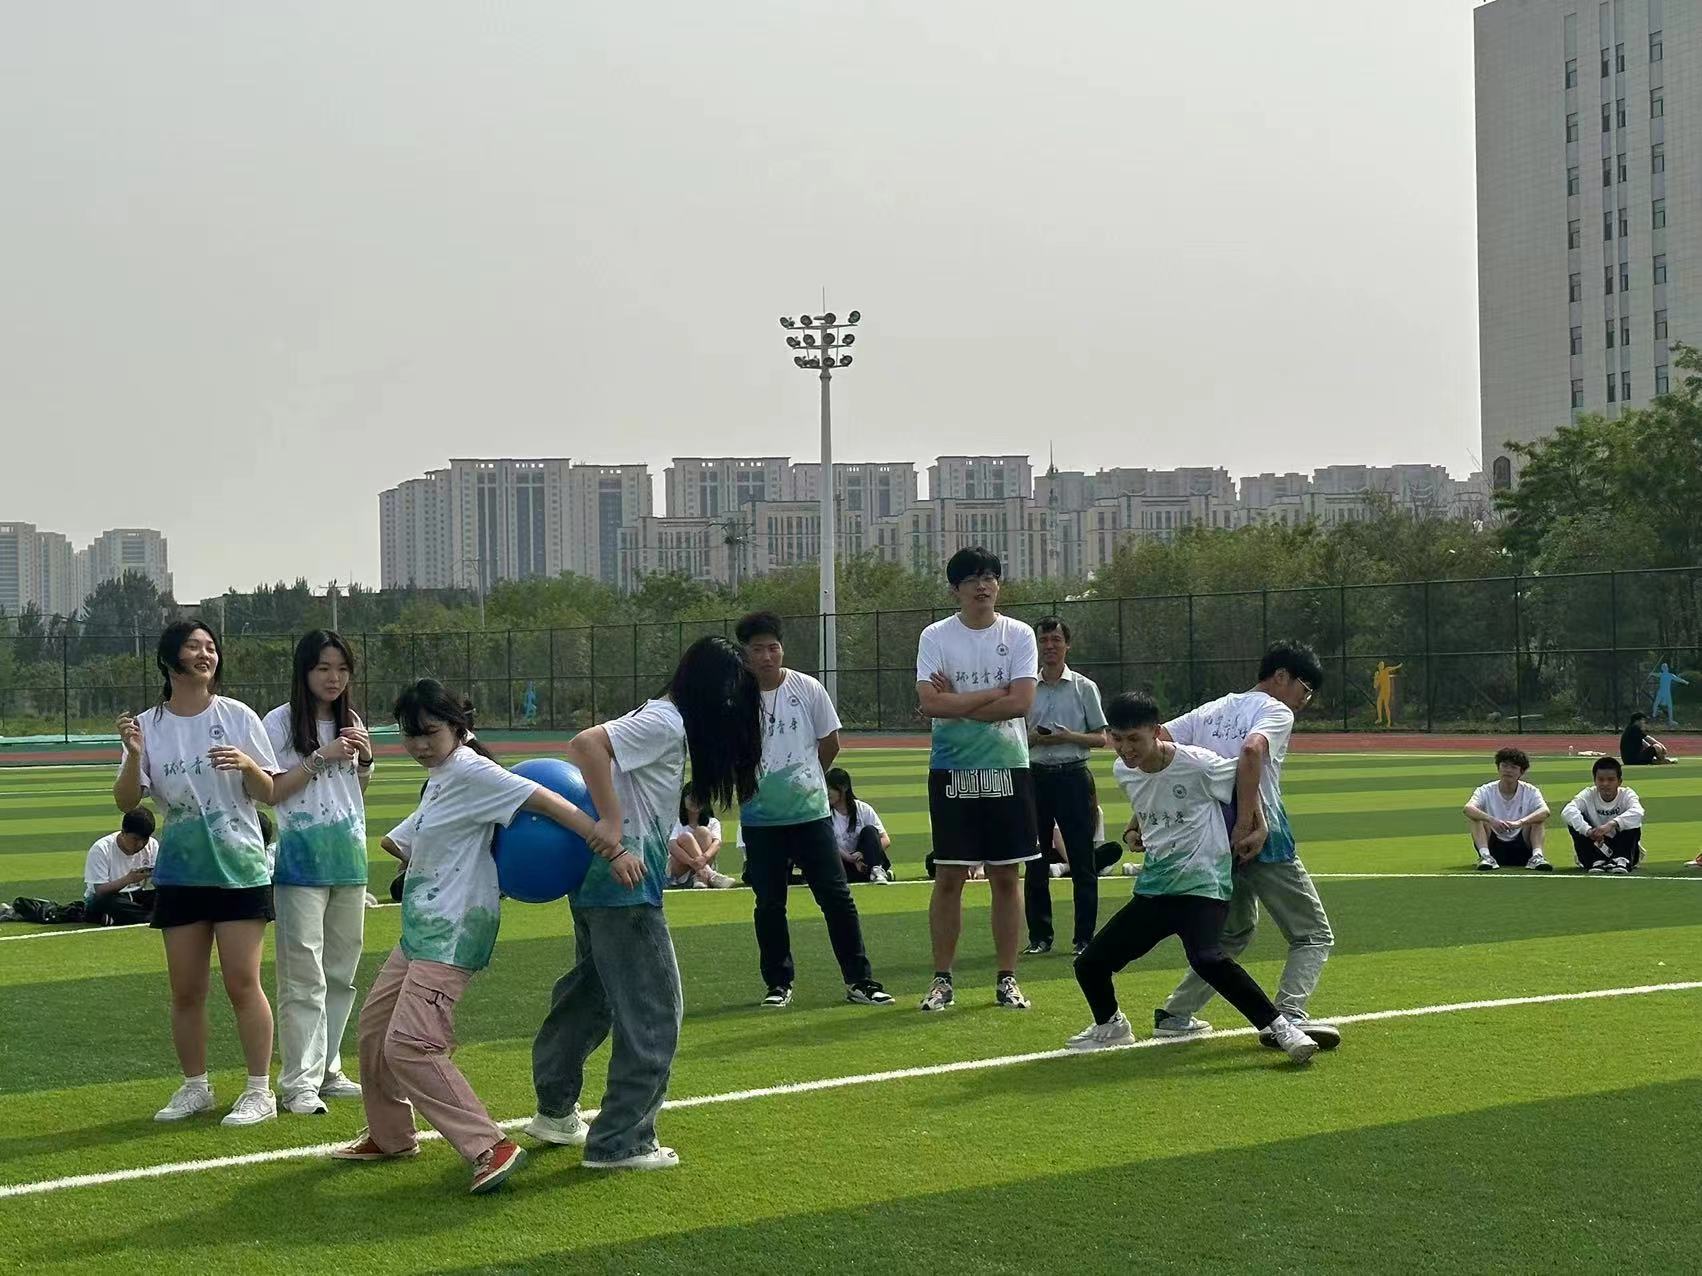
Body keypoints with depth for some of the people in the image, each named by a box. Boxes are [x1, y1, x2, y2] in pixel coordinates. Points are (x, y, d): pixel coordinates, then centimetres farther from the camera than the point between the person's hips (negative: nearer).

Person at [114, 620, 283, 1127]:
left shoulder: (238, 716, -2)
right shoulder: (148, 725, 2)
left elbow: (269, 794, -1)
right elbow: (126, 801, -2)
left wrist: (248, 766, -22)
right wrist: (134, 757, -20)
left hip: (240, 869, -2)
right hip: (179, 874, 2)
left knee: (243, 984, -4)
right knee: (186, 990, 7)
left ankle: (260, 1092, 4)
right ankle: (195, 1087, 21)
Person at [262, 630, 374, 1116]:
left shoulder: (351, 723, 12)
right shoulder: (280, 723, -5)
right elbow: (270, 792, -11)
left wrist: (365, 761, 2)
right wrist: (320, 759, -16)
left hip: (348, 857, 6)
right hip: (300, 861, -6)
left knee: (341, 973, 9)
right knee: (304, 975, -9)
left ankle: (327, 1070, 19)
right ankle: (299, 1083, -9)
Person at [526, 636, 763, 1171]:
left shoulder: (663, 721, 14)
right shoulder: (665, 725, -14)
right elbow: (587, 743, -28)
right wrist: (611, 827, -28)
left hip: (600, 881, 10)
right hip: (624, 885, -10)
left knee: (592, 993, 23)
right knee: (653, 1009, -3)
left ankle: (556, 1111, 37)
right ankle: (619, 1141, 2)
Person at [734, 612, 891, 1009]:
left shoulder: (808, 689, -3)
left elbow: (830, 743, 8)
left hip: (811, 813, 0)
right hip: (759, 820, 0)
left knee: (837, 896, -1)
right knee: (769, 904, 5)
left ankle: (859, 980, 4)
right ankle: (778, 984, 17)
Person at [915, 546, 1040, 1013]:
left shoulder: (1018, 635, 2)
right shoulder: (935, 637, 0)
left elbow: (1022, 702, -11)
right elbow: (930, 702, -13)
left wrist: (957, 704, -11)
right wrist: (995, 693, -11)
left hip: (1008, 769, 1)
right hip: (951, 772, -1)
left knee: (1007, 876, 4)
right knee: (949, 877, 1)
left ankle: (1007, 979, 11)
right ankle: (942, 981, 8)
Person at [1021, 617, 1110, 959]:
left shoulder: (1084, 688, 2)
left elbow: (1100, 738, 3)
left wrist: (1069, 737, -14)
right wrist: (1035, 738, -11)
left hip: (1073, 776, -3)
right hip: (1036, 776, 3)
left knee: (1082, 860, -3)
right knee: (1036, 862, 5)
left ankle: (1084, 937, 2)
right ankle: (1039, 936, 12)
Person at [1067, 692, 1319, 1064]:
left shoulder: (1197, 764, -18)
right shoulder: (1122, 771, 2)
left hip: (1203, 883, -7)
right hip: (1153, 888, 7)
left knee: (1206, 958, -34)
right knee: (1089, 964, 4)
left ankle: (1279, 1026, -22)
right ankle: (1110, 1025, 35)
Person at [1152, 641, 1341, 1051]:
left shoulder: (1212, 711, 20)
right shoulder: (1276, 713, -1)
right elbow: (1252, 751, -23)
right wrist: (1245, 823, -23)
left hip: (1211, 837, 7)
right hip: (1262, 838, -7)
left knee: (1233, 932, 27)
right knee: (1314, 936, 1)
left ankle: (1175, 1013, 20)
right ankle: (1288, 1015, -20)